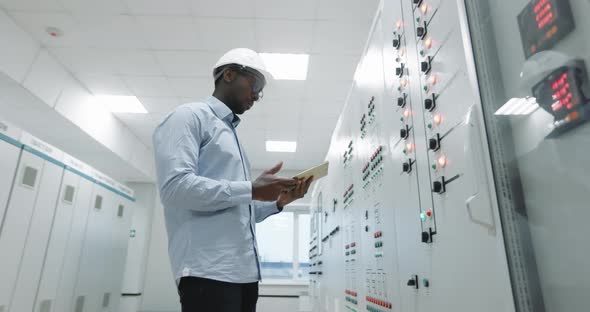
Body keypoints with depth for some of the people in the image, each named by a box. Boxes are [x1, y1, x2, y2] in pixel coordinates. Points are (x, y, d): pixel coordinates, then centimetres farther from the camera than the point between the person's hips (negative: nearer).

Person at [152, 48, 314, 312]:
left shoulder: (232, 134, 22)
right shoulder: (189, 116, -2)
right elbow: (175, 186, -19)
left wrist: (277, 201, 7)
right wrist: (252, 190, -15)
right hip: (208, 271, -8)